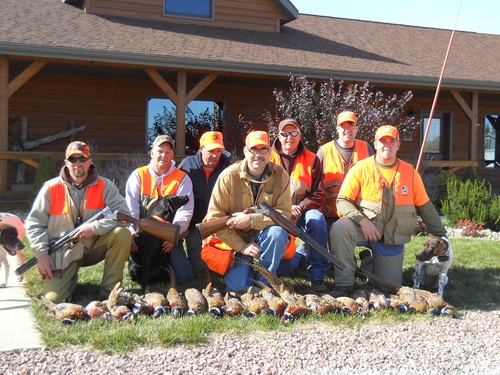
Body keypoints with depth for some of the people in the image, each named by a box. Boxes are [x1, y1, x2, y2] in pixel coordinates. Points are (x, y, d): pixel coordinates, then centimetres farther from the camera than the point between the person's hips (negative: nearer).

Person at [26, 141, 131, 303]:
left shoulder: (104, 186, -4)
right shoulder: (51, 188, -3)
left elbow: (123, 214, -13)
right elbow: (34, 223, -1)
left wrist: (95, 227, -23)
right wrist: (42, 254, -11)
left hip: (94, 245, 1)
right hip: (63, 253, -1)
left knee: (122, 233, -26)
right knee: (54, 297, -17)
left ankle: (109, 291, -14)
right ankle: (70, 276, 22)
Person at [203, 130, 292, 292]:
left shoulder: (280, 175, -8)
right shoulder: (229, 176, -12)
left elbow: (284, 212, -15)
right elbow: (215, 217, -12)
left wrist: (252, 220, -27)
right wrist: (242, 247, -15)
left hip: (266, 238, 1)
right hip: (236, 241, -1)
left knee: (277, 232, -32)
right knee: (237, 287, -18)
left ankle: (264, 283, -9)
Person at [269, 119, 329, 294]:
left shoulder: (312, 159, 3)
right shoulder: (269, 158, 2)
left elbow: (319, 194, -2)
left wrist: (300, 208, -19)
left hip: (303, 214, 0)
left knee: (316, 218, -37)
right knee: (280, 268, -16)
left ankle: (317, 276, -25)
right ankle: (301, 255, 22)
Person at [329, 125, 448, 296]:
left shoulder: (410, 172, 1)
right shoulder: (361, 168, -7)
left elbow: (425, 207, 9)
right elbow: (343, 201, -9)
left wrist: (441, 235, 10)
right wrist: (362, 220, -25)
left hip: (392, 239, 3)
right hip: (364, 229, -2)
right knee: (340, 228, -35)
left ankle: (373, 262, 35)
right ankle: (343, 285, -20)